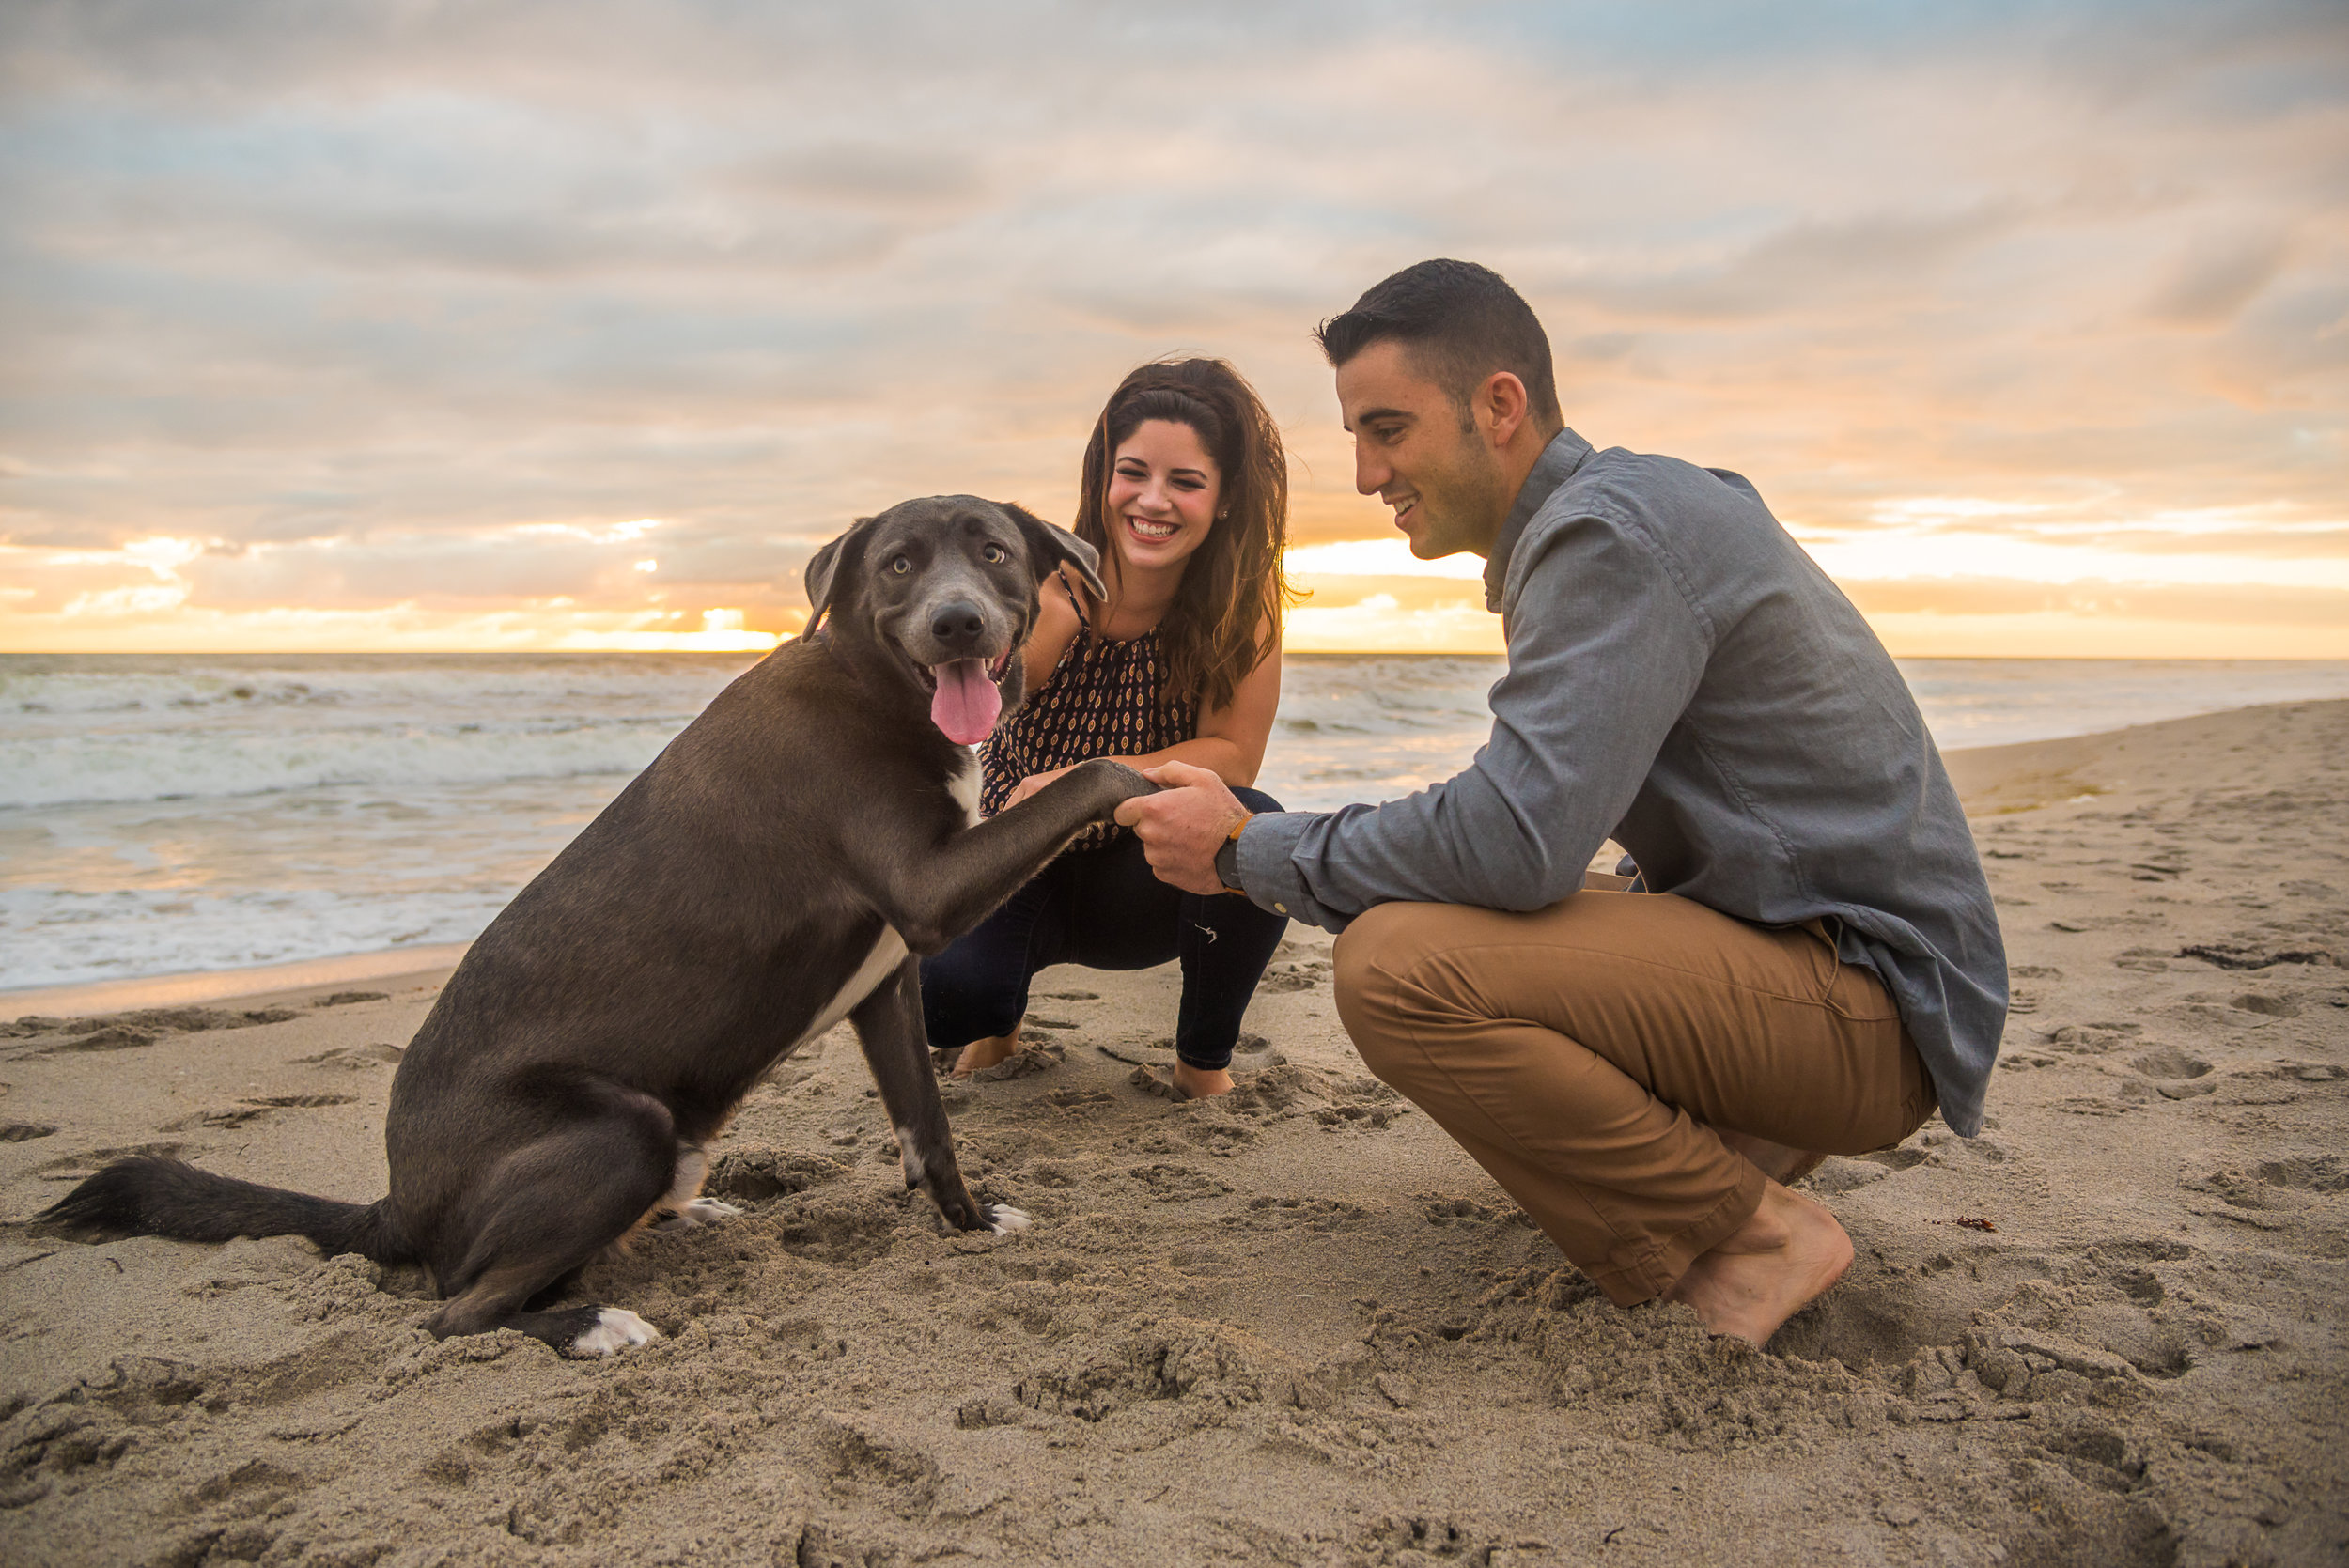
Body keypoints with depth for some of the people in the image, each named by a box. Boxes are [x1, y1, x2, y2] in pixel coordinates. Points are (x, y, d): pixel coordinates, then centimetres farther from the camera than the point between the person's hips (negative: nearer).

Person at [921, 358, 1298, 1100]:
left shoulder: (1245, 597, -13)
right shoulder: (1045, 591, -20)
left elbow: (1232, 757, -17)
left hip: (1144, 882, 2)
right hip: (1017, 867, -1)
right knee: (937, 992, -33)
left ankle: (1205, 1058, -3)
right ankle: (1001, 1014, 9)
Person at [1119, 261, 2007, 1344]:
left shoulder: (1610, 527, -18)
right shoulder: (1609, 513, 14)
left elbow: (1517, 838, -28)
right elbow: (1546, 819, 16)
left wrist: (1249, 852, -14)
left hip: (1864, 997, -10)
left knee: (1399, 965, -26)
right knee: (1420, 918, 19)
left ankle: (1749, 1236, -8)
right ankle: (1730, 1149, 10)